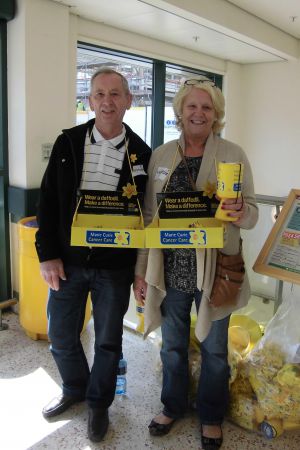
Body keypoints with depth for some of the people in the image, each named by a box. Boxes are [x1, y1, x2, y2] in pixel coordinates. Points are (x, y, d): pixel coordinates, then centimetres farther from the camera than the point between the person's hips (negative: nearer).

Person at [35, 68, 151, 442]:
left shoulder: (141, 154, -3)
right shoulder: (68, 143, -1)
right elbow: (48, 201, 1)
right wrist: (47, 254, -5)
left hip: (115, 266, -1)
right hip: (67, 260, 2)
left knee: (108, 341, 13)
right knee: (61, 337, 15)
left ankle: (99, 402, 38)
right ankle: (75, 389, 44)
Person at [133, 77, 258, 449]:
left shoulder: (233, 155, -5)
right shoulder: (160, 156, 3)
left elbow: (251, 214, -3)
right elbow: (148, 216, 4)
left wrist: (241, 212, -28)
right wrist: (141, 271, 4)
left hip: (214, 271, -2)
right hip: (170, 270, 2)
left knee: (214, 348, 15)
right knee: (172, 344, 19)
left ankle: (211, 416, 40)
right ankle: (173, 406, 44)